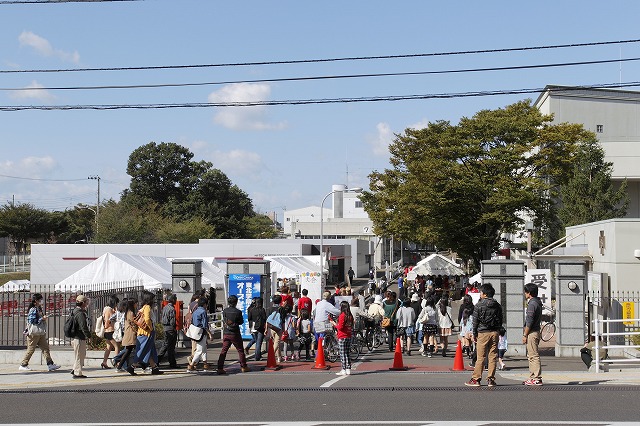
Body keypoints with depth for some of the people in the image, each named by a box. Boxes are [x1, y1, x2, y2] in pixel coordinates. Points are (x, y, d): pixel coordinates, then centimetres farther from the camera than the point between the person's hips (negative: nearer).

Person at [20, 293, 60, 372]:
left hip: (40, 333, 9)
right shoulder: (33, 310, -15)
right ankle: (23, 365, 9)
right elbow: (31, 321, -21)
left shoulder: (39, 308, 13)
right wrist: (42, 319, -19)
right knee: (31, 349, -1)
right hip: (34, 333, -9)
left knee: (45, 348, 4)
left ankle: (50, 364, 2)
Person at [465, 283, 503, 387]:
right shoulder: (497, 305, 7)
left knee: (480, 357, -2)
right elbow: (500, 321, 10)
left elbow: (475, 321, -3)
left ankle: (476, 379, -1)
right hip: (495, 333, 4)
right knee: (493, 357, 5)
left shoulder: (479, 305, -6)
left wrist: (474, 334, 4)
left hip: (483, 333, -4)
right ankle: (491, 379, 4)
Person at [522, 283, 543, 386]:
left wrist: (525, 335, -15)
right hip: (536, 331, 10)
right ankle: (533, 377, 20)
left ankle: (537, 379, -8)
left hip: (532, 333, -10)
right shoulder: (538, 303, 16)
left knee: (533, 356, -9)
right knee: (531, 356, 15)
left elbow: (529, 321, -19)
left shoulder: (532, 304, -15)